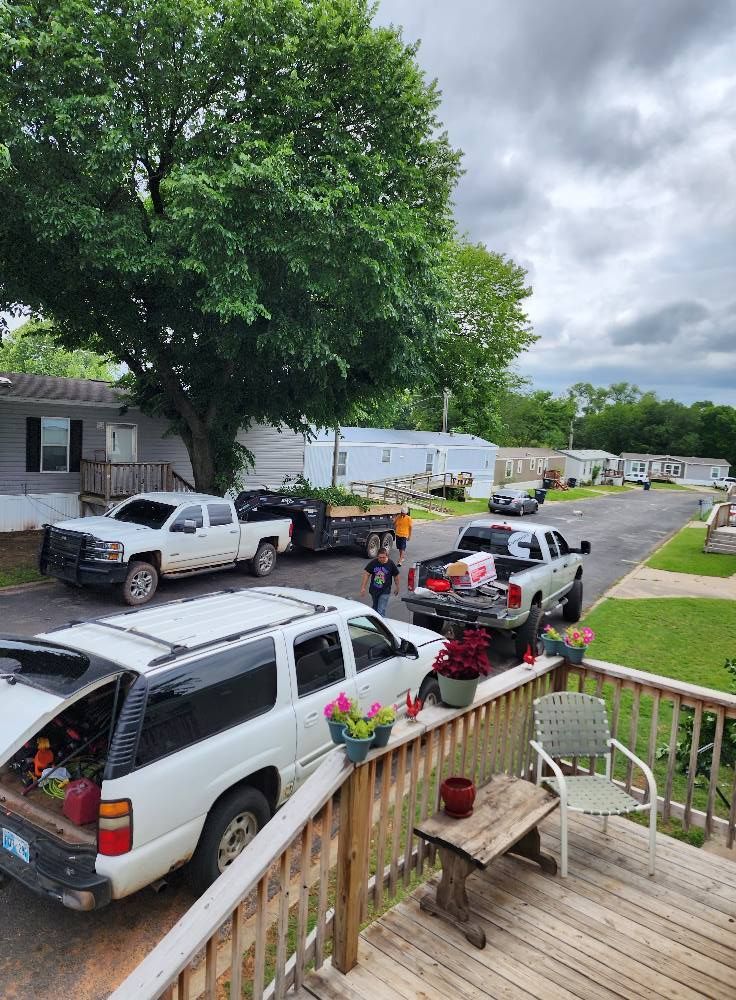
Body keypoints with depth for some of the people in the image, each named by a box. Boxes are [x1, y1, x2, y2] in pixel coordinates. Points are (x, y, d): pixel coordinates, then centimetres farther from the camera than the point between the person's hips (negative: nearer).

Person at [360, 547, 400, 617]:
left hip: (385, 591, -3)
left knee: (381, 611, -10)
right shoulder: (373, 563, -9)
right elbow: (366, 574, -3)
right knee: (375, 608, 22)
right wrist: (363, 587, -5)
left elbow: (396, 576, 3)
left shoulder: (391, 564, -11)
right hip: (373, 590, 3)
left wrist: (397, 587, 13)